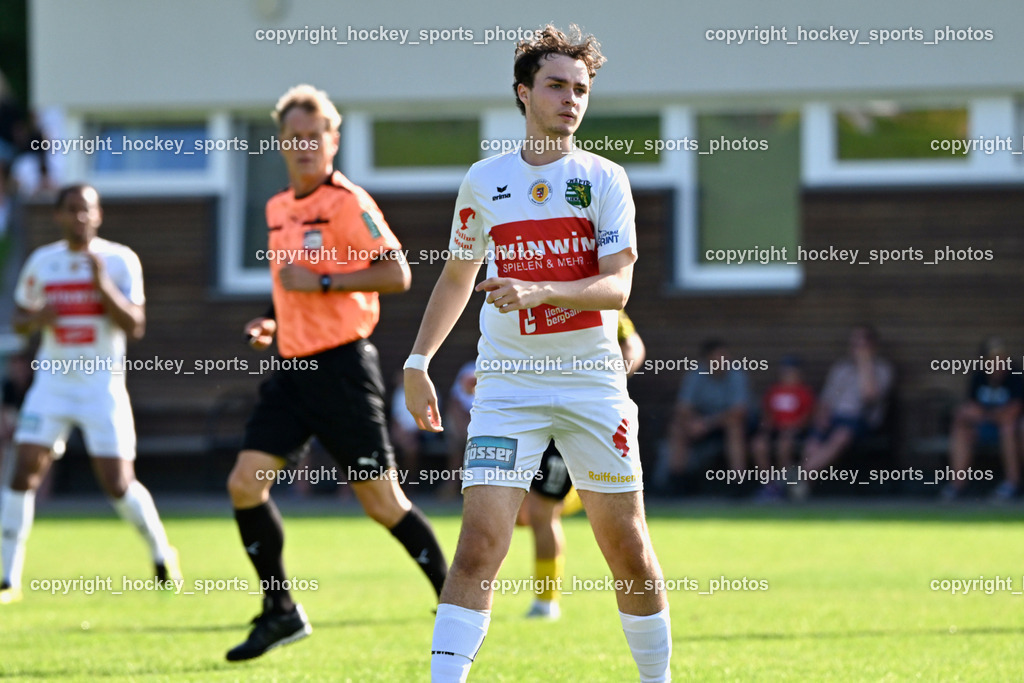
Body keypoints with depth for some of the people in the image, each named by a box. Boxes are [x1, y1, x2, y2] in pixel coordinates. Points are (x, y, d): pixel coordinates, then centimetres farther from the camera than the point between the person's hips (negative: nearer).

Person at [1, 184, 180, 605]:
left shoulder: (119, 260, -4)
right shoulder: (41, 262, 5)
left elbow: (135, 326, -10)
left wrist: (103, 284, -22)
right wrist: (35, 318, -8)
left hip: (103, 384, -2)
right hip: (53, 381, 2)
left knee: (118, 484, -5)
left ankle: (162, 555, 21)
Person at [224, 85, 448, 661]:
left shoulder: (348, 202, -10)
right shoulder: (279, 208, 15)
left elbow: (397, 273, -17)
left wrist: (322, 282, -20)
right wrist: (274, 322, 12)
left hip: (341, 365, -7)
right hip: (294, 365, 7)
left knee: (382, 500, -4)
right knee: (245, 484, -3)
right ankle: (281, 612, 7)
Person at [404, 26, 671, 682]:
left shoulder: (604, 178, 0)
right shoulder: (485, 180, 7)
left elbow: (616, 286, -10)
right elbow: (457, 276, 19)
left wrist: (540, 292, -25)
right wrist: (418, 362, 13)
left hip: (592, 379, 0)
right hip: (508, 381, 0)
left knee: (627, 546, 4)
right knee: (480, 544, -13)